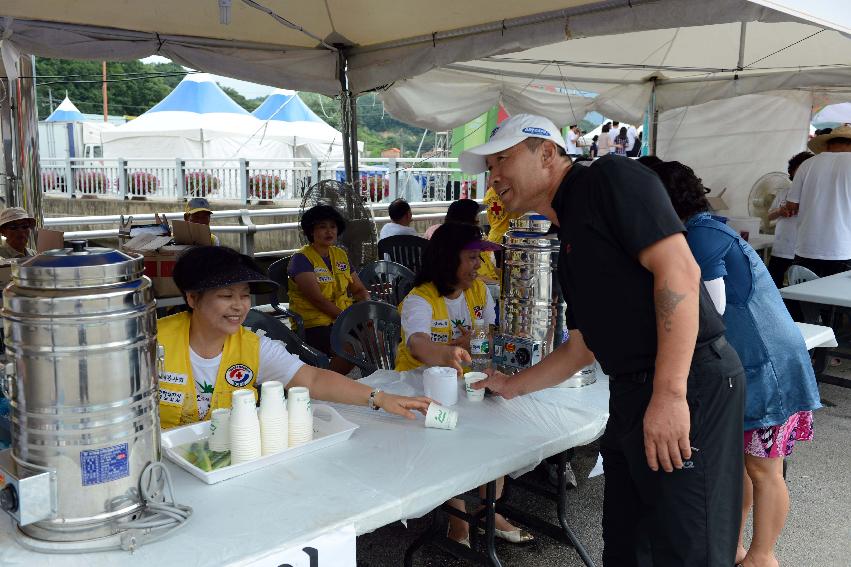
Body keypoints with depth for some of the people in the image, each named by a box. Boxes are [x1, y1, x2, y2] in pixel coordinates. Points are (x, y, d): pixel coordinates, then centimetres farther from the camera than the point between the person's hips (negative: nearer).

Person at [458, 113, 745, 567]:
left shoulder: (610, 179, -6)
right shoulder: (569, 241, 20)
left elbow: (679, 270, -19)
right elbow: (582, 347, 26)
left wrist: (669, 394, -25)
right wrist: (511, 385, 31)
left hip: (689, 385, -9)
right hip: (632, 394, 9)